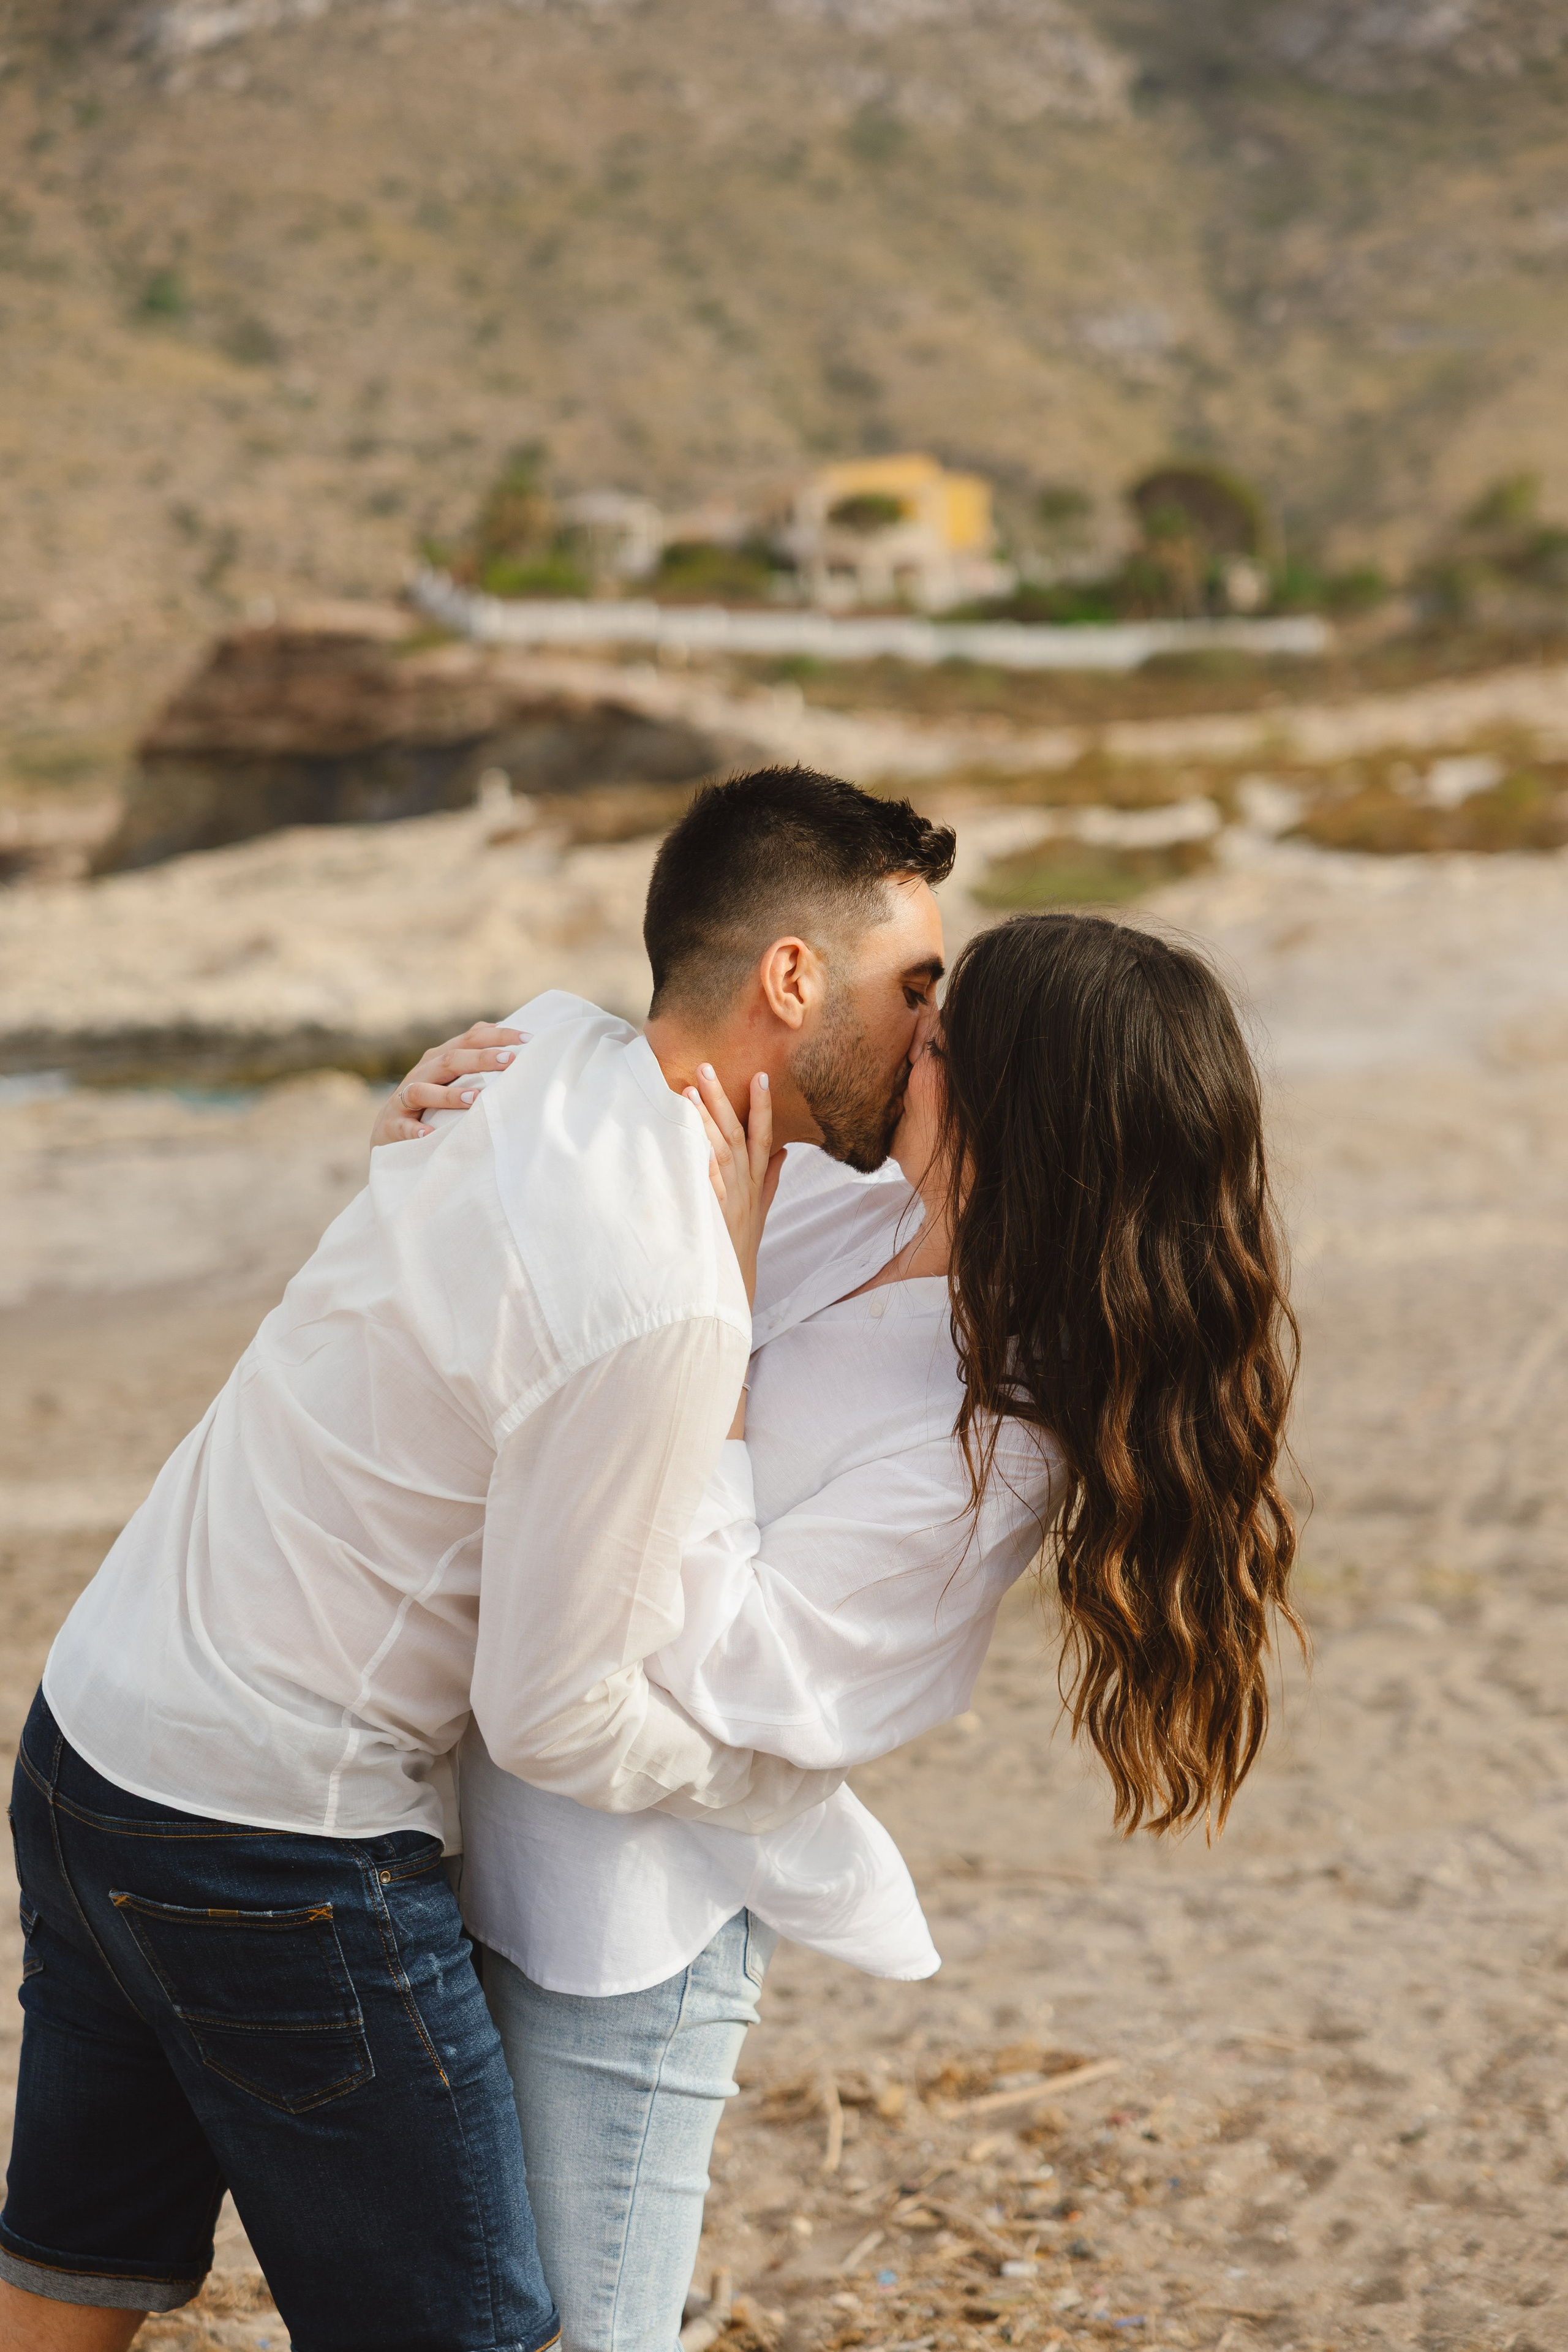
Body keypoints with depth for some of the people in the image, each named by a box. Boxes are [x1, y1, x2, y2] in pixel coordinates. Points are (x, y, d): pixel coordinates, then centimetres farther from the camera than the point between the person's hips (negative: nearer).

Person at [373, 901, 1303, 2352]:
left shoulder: (993, 1443, -23)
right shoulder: (832, 1206, -1)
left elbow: (715, 1662, -28)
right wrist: (446, 1129, -7)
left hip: (630, 1905, -8)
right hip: (493, 1823, 8)